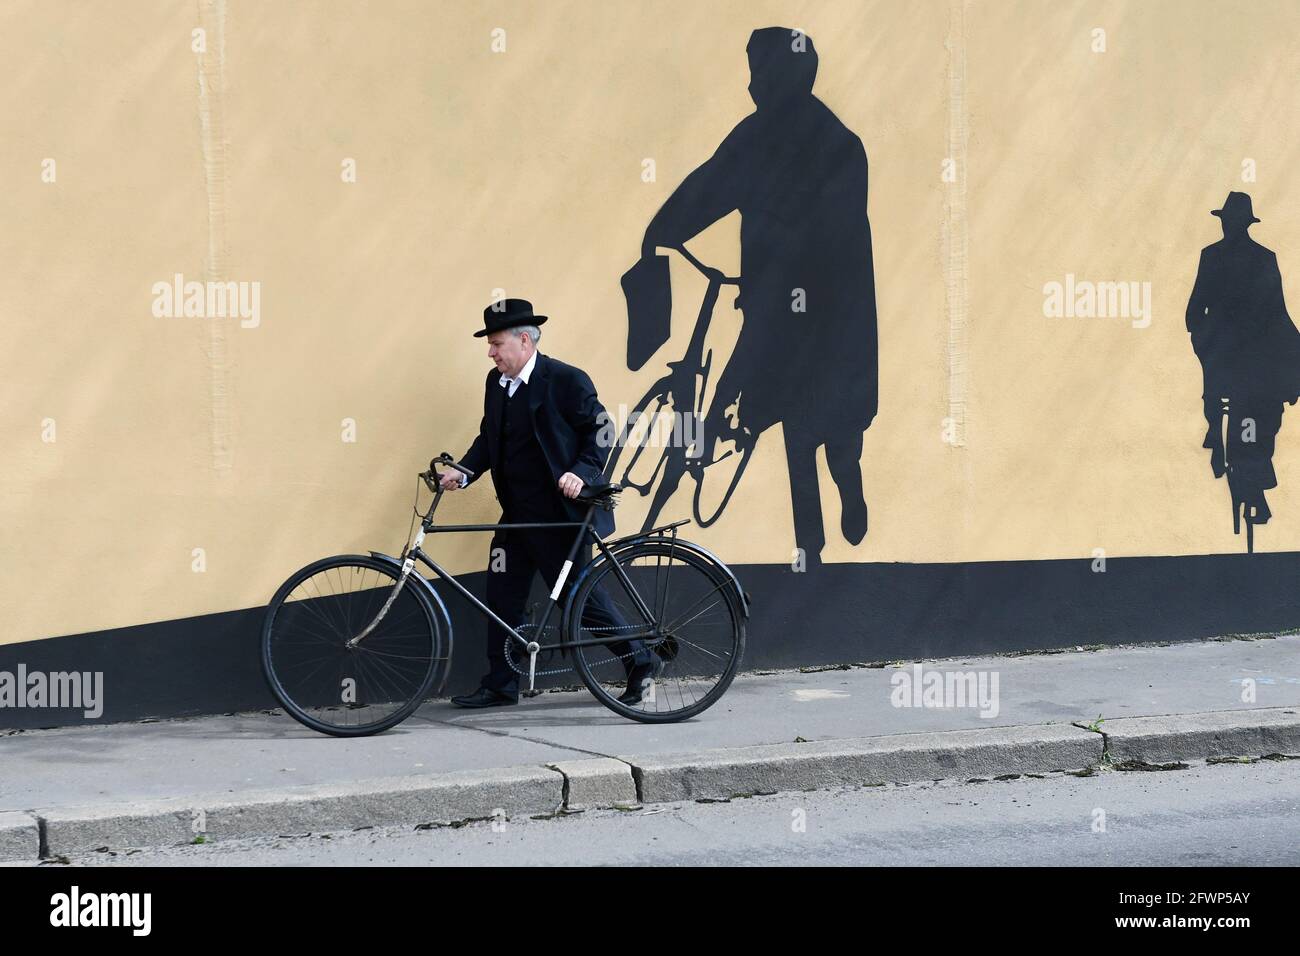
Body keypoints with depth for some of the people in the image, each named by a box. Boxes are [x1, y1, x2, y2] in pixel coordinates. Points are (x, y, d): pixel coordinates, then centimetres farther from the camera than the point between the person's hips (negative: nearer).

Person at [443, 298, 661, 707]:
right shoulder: (496, 383, 8)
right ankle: (500, 685, 14)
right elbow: (489, 437, 12)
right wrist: (463, 472, -4)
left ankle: (641, 659, 15)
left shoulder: (567, 380, -13)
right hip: (518, 513, 7)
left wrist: (581, 473, -24)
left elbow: (600, 432, -10)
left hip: (561, 512, -7)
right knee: (502, 596, 6)